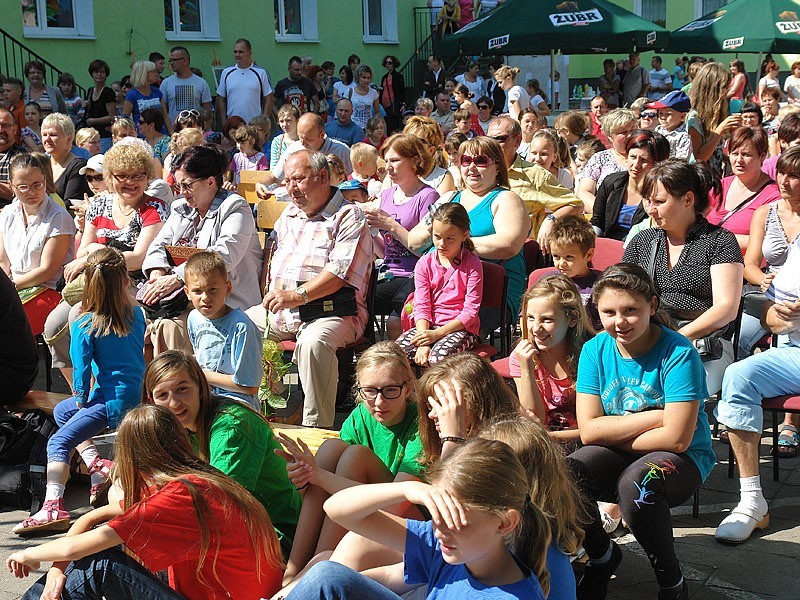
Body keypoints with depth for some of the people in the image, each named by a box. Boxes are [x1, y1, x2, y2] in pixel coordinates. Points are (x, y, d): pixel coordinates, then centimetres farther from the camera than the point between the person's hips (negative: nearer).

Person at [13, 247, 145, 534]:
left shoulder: (84, 327, -13)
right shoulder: (136, 314, 4)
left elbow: (82, 370, -10)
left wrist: (81, 399, 9)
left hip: (112, 401, -8)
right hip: (134, 393, 8)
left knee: (59, 442, -12)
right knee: (61, 410, 25)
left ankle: (54, 508, -29)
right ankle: (97, 464, 15)